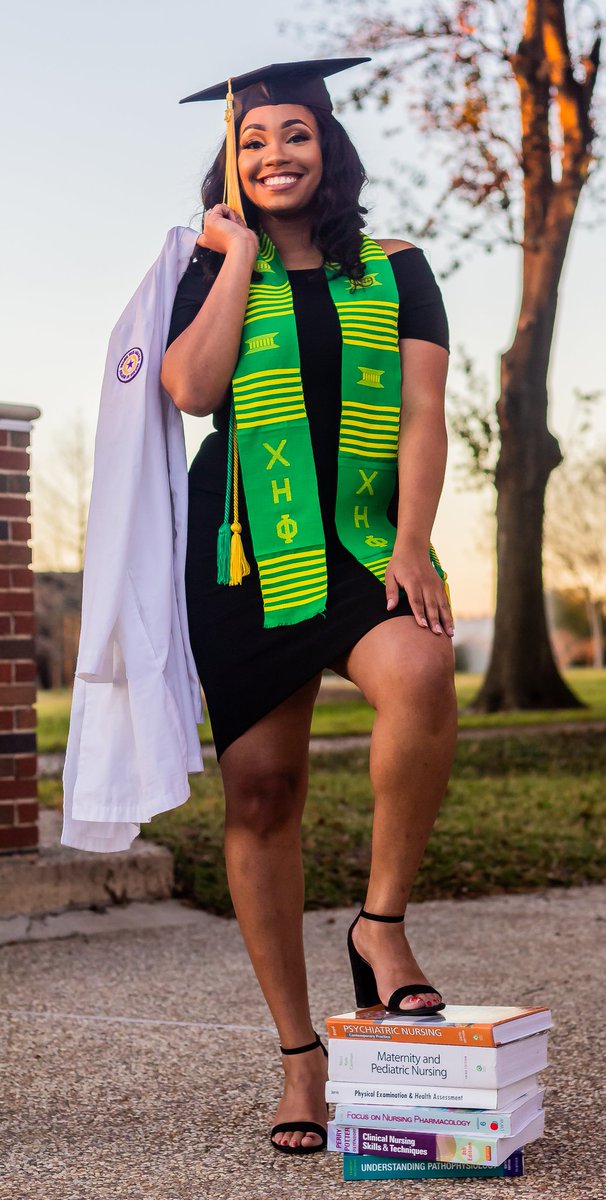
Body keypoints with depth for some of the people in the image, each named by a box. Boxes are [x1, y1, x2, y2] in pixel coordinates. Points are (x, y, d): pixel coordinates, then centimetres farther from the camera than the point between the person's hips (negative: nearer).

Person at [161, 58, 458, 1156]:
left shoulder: (397, 272, 12)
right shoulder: (213, 270, 13)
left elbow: (421, 417, 2)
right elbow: (191, 389, -7)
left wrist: (411, 548, -11)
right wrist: (241, 253, 1)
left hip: (368, 544, 0)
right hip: (248, 550, 1)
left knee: (420, 675, -33)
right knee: (260, 787, -3)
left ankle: (381, 922, -12)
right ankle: (300, 1055, 8)